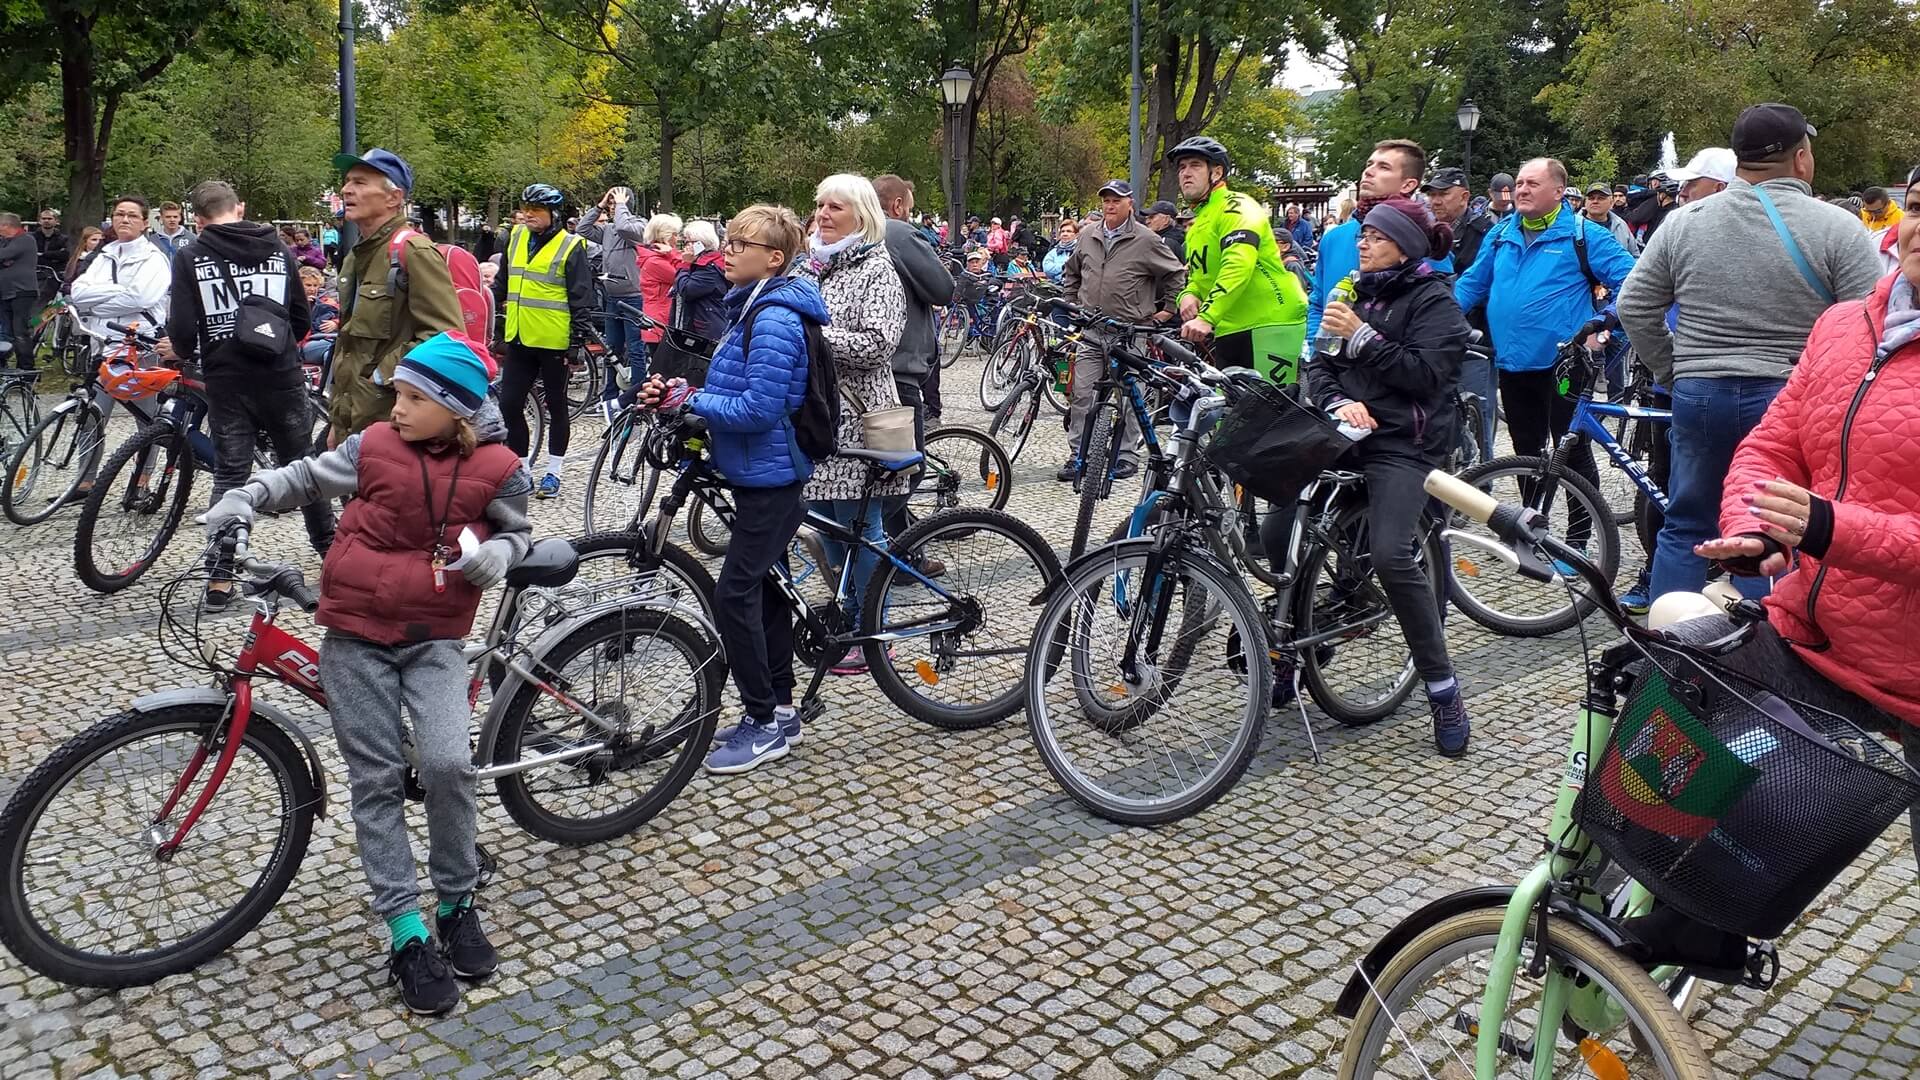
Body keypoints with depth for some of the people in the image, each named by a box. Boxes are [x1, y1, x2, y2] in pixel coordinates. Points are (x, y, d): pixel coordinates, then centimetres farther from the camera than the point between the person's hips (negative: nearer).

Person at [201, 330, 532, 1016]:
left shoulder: (497, 468, -6)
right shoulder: (373, 446, -3)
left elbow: (516, 531, 8)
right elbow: (308, 477, 11)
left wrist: (499, 553, -13)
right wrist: (246, 498, -4)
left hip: (434, 637, -2)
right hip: (355, 634, 2)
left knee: (447, 764, -20)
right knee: (376, 780, 1)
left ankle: (458, 902, 4)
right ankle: (407, 933, 8)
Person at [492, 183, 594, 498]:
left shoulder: (570, 247, -9)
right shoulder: (516, 238, 9)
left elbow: (582, 298, -10)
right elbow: (502, 283, 20)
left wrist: (577, 339, -13)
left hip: (554, 342, -6)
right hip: (519, 339, 6)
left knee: (556, 406, 7)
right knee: (509, 404, 4)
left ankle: (553, 473, 17)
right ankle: (521, 469, 17)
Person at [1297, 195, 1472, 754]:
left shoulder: (1434, 300, -1)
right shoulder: (1360, 293, 20)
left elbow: (1425, 373, -15)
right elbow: (1319, 365, 12)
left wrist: (1361, 336, -16)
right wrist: (1339, 401, -9)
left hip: (1401, 443, -7)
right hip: (1346, 433, 7)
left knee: (1392, 557, -24)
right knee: (1276, 534, -5)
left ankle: (1443, 690, -11)